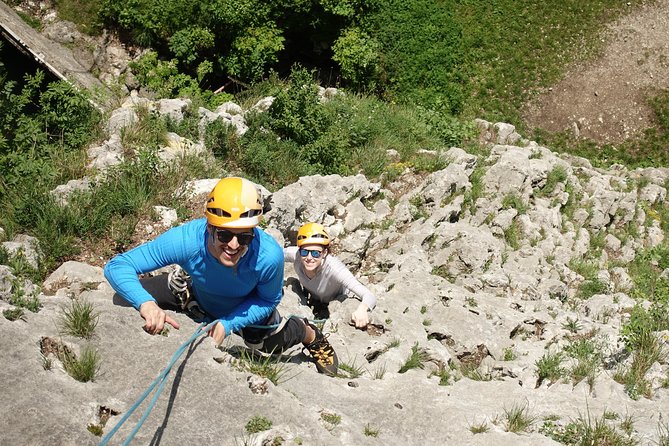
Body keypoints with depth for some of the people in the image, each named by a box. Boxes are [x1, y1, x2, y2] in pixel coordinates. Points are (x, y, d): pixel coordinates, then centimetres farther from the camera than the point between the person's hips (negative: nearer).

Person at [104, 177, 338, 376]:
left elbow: (268, 300, -20)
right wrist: (146, 303, -61)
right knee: (128, 298, -5)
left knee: (272, 345, 17)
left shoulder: (269, 256, -44)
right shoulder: (187, 240, -46)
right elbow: (117, 266, -43)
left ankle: (311, 334, 54)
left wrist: (227, 324, -32)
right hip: (195, 293, 1)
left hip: (245, 306, 0)